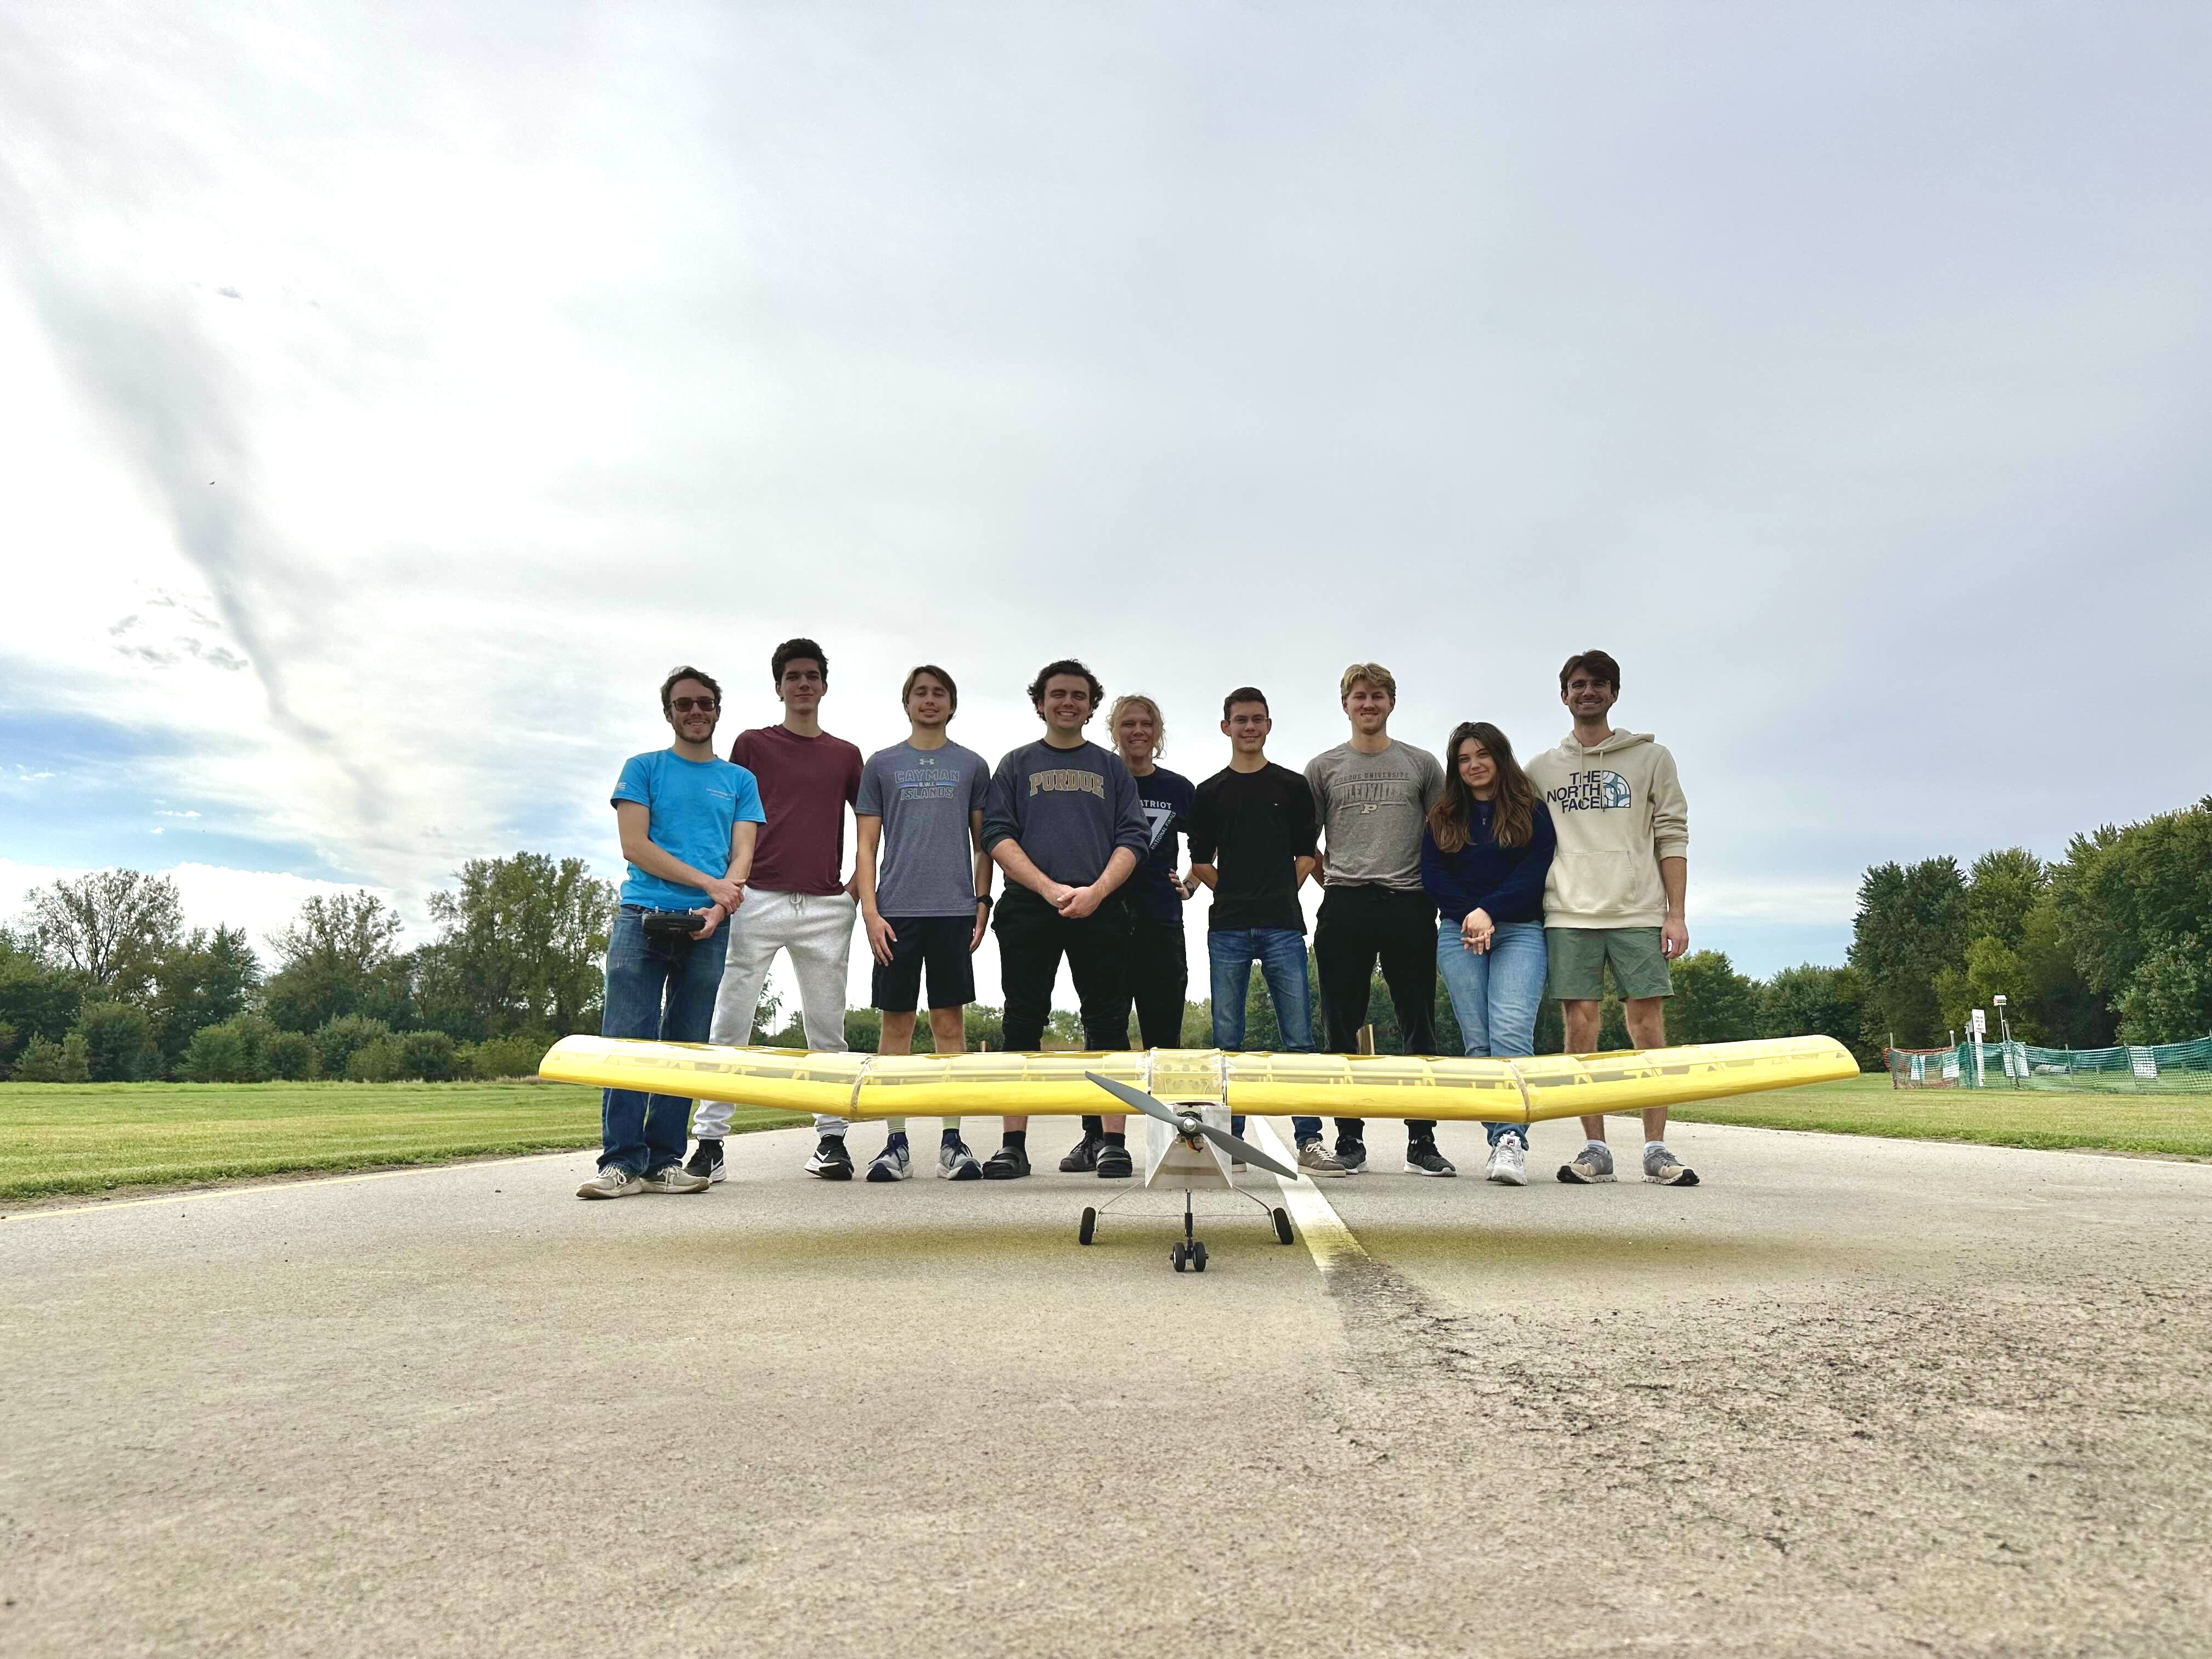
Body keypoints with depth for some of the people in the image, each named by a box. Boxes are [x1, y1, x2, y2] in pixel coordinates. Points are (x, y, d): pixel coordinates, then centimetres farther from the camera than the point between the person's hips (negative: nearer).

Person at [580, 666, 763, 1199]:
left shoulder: (740, 780, 17)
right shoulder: (643, 768, 11)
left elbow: (742, 855, 7)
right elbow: (635, 845, 0)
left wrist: (718, 907, -12)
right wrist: (709, 882, -9)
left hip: (708, 927, 2)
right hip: (642, 916, -2)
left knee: (685, 1047, 2)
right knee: (627, 1038, -10)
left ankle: (665, 1161, 6)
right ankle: (622, 1160, -8)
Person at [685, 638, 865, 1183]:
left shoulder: (846, 755, 15)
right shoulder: (752, 744, 11)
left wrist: (860, 883, 10)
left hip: (827, 906, 2)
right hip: (758, 899, -1)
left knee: (828, 1029, 3)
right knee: (729, 1024, -3)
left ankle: (831, 1139, 9)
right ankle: (709, 1142, 2)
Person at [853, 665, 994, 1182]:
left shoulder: (971, 766, 12)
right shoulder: (882, 764, 11)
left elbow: (983, 842, 13)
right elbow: (866, 847, 8)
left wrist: (982, 903, 2)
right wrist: (870, 911, -3)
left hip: (954, 911, 0)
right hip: (896, 912, 0)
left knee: (950, 1024, 1)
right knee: (896, 1024, 2)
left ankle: (952, 1143, 5)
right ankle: (896, 1144, 8)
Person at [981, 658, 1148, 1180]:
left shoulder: (1112, 768, 16)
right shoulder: (1017, 765, 14)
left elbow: (1133, 839, 7)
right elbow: (998, 835, 3)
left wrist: (1096, 891, -11)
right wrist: (1051, 889, -11)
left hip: (1101, 910, 1)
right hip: (1028, 910, 0)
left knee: (1108, 1024, -1)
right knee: (1023, 1024, 0)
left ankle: (1112, 1142, 3)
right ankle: (1014, 1144, 4)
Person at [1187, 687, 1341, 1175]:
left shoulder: (1293, 786, 11)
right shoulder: (1209, 792, 11)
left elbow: (1307, 854, 11)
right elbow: (1201, 862, 11)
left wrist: (1279, 894, 1)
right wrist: (1236, 894, 1)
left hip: (1283, 925, -1)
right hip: (1227, 928, 1)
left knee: (1298, 1036, -4)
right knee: (1228, 1038, 3)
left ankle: (1310, 1141, 0)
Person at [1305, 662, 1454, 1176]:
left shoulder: (1421, 764, 12)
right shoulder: (1323, 767, 12)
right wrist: (1334, 882, 5)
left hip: (1410, 905, 0)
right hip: (1344, 908, 0)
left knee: (1420, 1028, 1)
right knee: (1342, 1028, 2)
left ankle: (1422, 1142, 9)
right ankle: (1349, 1139, 10)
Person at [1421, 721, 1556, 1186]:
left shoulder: (1531, 812, 10)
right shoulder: (1441, 818, 17)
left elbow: (1534, 874, -1)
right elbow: (1431, 877, 7)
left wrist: (1489, 912, -13)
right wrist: (1469, 916, -8)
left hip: (1519, 930, -3)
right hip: (1458, 934, 3)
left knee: (1512, 1032, -19)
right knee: (1478, 1041, -4)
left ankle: (1512, 1141, -26)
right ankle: (1501, 1139, -2)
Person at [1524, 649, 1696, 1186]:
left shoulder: (1651, 759, 11)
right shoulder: (1541, 769, 14)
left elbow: (1672, 839, 6)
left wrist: (1676, 914, -2)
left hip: (1638, 914, -1)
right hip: (1568, 916, 1)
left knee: (1648, 1027, -3)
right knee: (1581, 1027, -2)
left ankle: (1656, 1149, 4)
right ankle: (1595, 1149, 4)